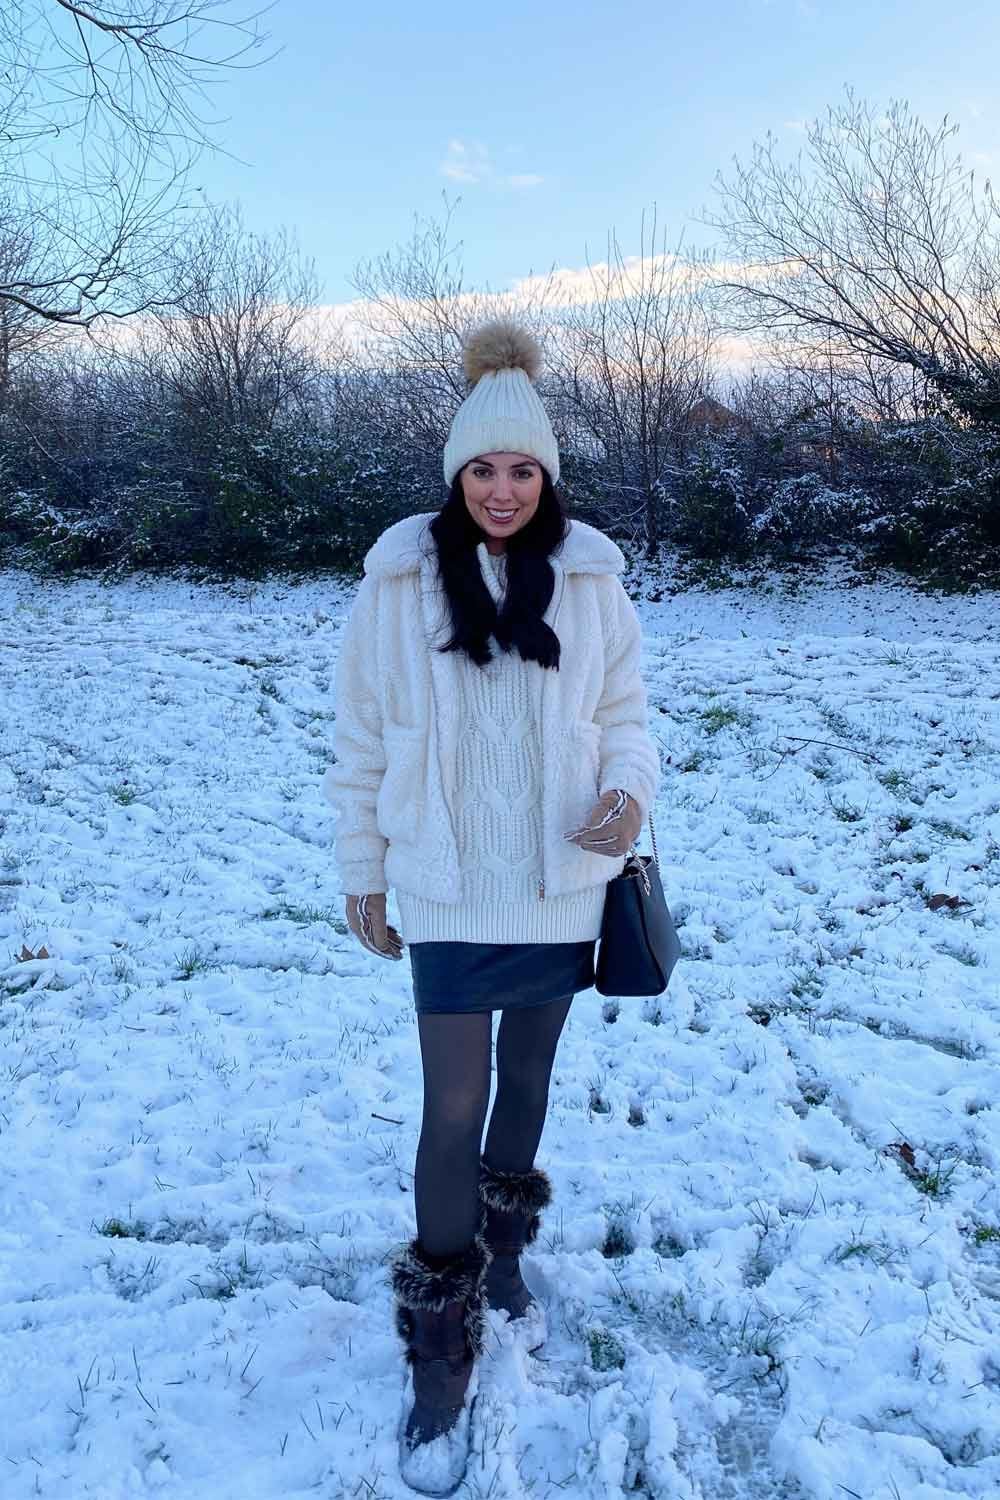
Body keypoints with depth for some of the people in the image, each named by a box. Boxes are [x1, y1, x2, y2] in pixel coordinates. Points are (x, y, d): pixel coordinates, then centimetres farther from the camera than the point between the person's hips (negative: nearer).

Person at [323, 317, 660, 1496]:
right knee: (452, 1112, -1)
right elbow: (363, 743, 0)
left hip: (561, 886, 2)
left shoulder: (589, 576, -3)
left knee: (528, 1082, 19)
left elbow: (625, 711, 4)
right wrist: (362, 876, 4)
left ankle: (502, 1257, 45)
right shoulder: (401, 576, -7)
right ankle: (440, 1364, 17)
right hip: (450, 892, -2)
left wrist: (629, 794, -17)